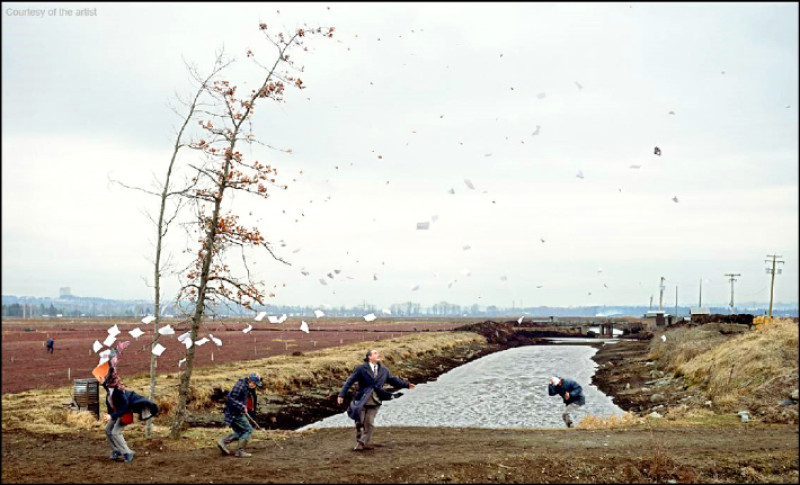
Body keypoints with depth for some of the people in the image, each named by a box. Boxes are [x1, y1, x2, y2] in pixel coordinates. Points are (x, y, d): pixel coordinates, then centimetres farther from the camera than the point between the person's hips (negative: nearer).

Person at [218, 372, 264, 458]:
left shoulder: (246, 386, 12)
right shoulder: (240, 385, -18)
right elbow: (231, 398, -24)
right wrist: (242, 407, -23)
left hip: (237, 413, 10)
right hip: (235, 413, -10)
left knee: (239, 432, 16)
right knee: (248, 430, -4)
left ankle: (223, 441, 8)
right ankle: (240, 451, -3)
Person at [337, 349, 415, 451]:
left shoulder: (383, 370, 10)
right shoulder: (361, 369, -6)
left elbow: (393, 379, 16)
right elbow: (350, 381, -8)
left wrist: (406, 385, 13)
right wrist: (342, 395, -14)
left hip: (374, 401, 3)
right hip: (361, 401, -3)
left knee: (369, 423, 4)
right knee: (360, 422, 4)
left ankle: (365, 442, 16)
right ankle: (359, 442, 18)